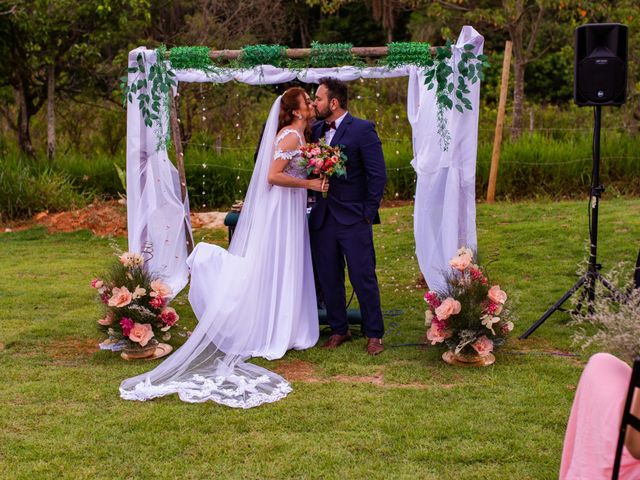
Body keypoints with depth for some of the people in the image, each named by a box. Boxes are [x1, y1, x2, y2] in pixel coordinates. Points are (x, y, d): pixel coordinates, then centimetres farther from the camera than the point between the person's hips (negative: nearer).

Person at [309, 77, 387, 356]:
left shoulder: (362, 130, -9)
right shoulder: (316, 130, 9)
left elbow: (378, 175, -10)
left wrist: (368, 213, -11)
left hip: (353, 218, -6)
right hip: (322, 218, 6)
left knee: (363, 277, -1)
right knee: (328, 278, 11)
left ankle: (374, 334, 11)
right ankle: (339, 330, 24)